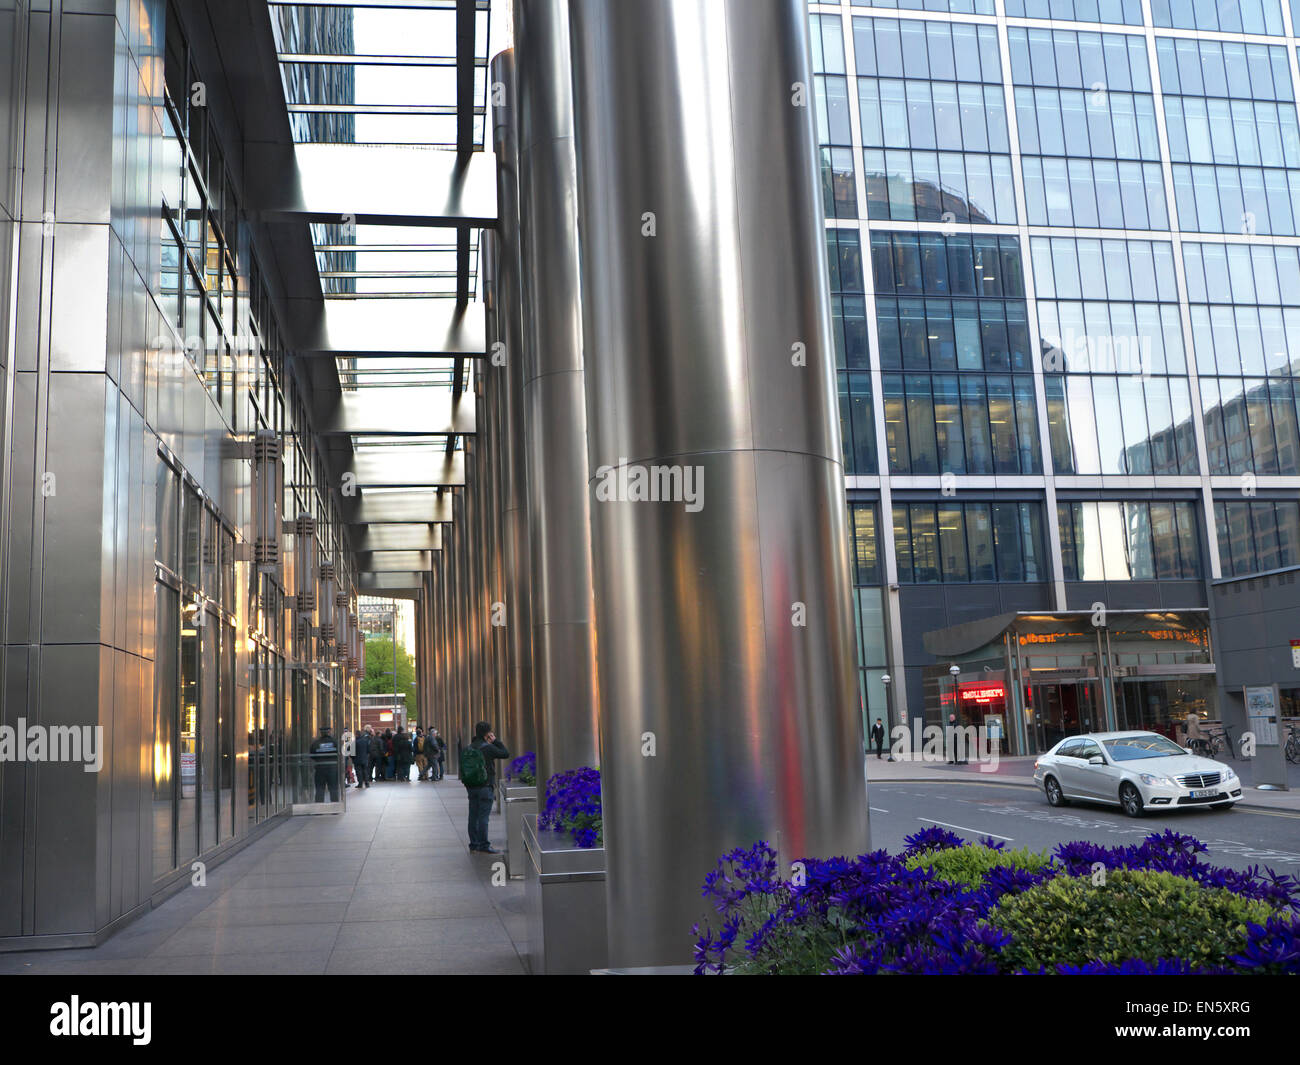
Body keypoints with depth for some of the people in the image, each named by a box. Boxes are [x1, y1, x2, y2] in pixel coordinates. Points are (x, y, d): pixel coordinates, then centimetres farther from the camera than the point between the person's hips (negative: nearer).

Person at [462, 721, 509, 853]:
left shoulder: (468, 749, 8)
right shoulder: (488, 747, -13)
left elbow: (463, 769, 11)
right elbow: (506, 754, -4)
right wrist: (495, 740, 2)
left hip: (471, 787, 7)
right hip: (485, 787, -7)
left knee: (473, 816, 10)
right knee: (483, 816, -6)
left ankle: (474, 844, 17)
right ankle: (484, 846, -5)